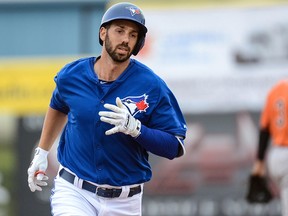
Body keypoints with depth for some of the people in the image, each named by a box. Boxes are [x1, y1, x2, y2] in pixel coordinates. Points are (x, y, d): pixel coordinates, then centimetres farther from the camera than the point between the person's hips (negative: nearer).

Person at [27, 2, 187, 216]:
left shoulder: (152, 86, -10)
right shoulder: (72, 76, -3)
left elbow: (176, 148, -11)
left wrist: (134, 128, -25)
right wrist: (41, 152, 23)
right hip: (73, 192, 0)